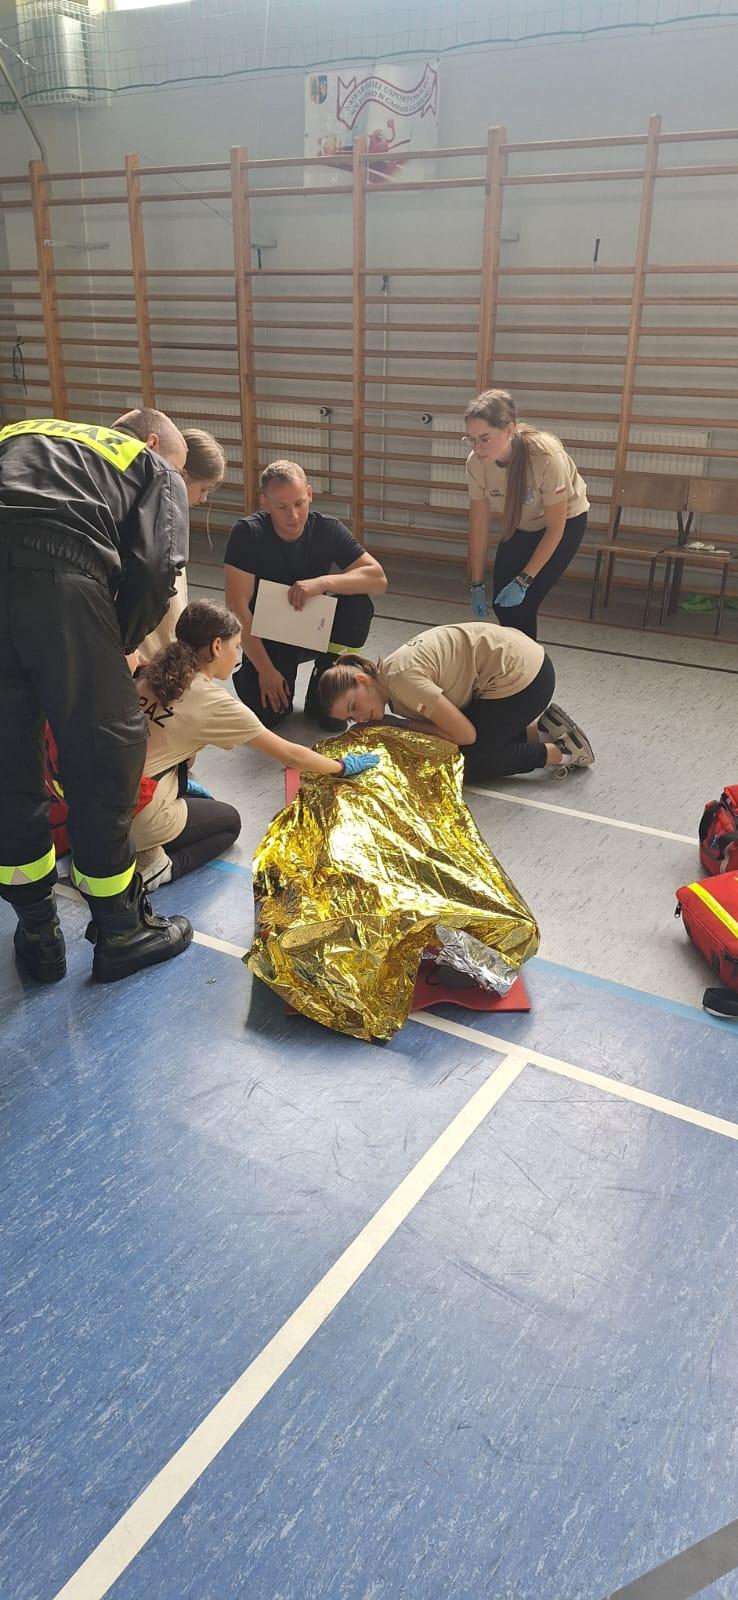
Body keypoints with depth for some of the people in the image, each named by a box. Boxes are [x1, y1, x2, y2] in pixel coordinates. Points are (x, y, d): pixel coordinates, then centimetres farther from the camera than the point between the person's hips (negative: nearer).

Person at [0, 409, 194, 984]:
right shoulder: (157, 470, 23)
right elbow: (154, 570, 5)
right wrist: (116, 648, 20)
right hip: (56, 576, -5)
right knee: (105, 749, 11)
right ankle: (120, 934, 25)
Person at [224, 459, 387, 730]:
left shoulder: (327, 529, -12)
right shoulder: (247, 533, -19)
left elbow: (378, 579, -20)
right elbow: (238, 607, -22)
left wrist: (322, 582, -35)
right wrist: (265, 669, -25)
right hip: (267, 635, -2)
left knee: (359, 605, -25)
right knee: (268, 714, -23)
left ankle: (321, 697, -10)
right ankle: (249, 677, 16)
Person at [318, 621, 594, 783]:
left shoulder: (402, 678, -25)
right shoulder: (389, 677, 3)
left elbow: (465, 734, -20)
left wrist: (404, 724, -10)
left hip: (521, 675, -9)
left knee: (462, 762, -3)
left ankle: (559, 752, 3)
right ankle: (538, 731, 17)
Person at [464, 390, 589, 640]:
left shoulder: (547, 456, -36)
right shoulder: (476, 463, -24)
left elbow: (555, 528, -26)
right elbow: (479, 524, -13)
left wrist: (523, 581, -27)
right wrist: (477, 585, -12)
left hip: (564, 523, -4)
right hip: (520, 525, 5)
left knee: (521, 605, -13)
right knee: (502, 604, 0)